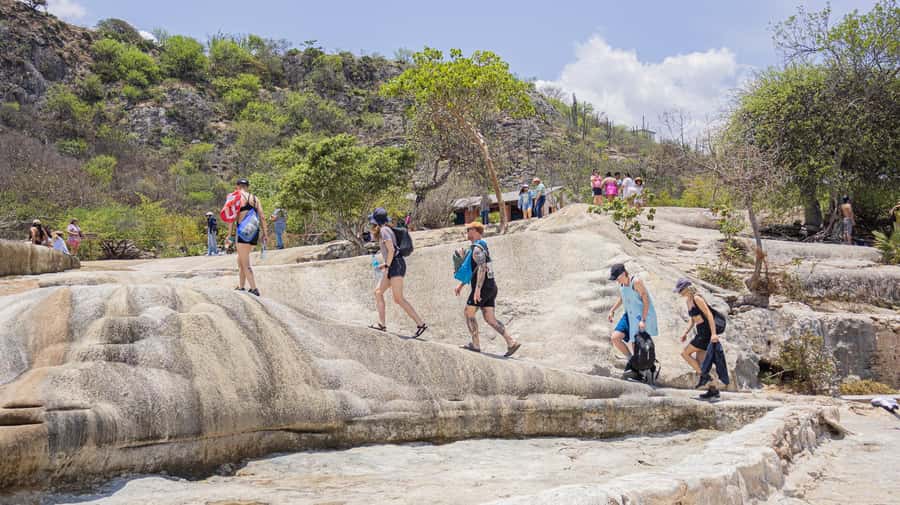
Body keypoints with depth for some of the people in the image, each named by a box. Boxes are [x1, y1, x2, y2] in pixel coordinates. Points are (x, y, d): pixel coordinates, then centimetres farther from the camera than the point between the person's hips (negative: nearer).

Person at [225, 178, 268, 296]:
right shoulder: (255, 198, 15)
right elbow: (262, 217, 8)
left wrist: (229, 235, -5)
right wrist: (265, 234, 9)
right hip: (254, 232, 6)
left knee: (245, 263, -4)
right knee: (241, 260, 21)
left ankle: (254, 289, -12)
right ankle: (240, 287, 25)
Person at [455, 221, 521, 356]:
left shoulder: (477, 248, -12)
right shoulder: (482, 247, 21)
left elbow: (482, 268, -26)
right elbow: (472, 270, 29)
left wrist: (477, 289, -30)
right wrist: (461, 284, 31)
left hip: (482, 287, -9)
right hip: (491, 287, 9)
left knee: (468, 314, 2)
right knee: (490, 319, 6)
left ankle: (475, 344, 3)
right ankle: (512, 342, -3)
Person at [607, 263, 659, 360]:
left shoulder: (636, 282, -22)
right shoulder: (621, 282, 1)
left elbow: (646, 301, -21)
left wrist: (643, 320, -24)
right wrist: (612, 311, 8)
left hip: (643, 316, -7)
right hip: (630, 315, 8)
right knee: (615, 338, -2)